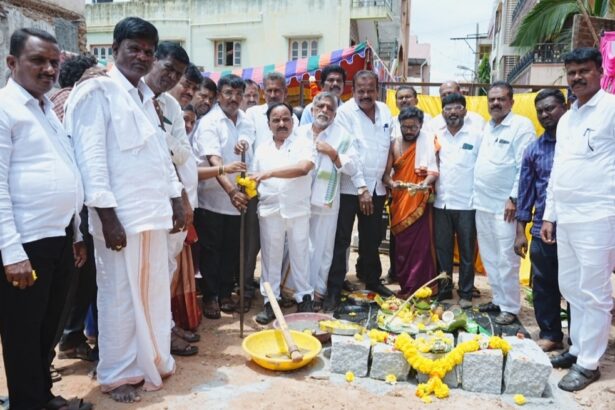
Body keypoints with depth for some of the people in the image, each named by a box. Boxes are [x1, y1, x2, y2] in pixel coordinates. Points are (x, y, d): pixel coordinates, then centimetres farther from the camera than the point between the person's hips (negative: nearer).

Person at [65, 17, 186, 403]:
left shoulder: (147, 95, 16)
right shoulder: (98, 91, -7)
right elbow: (91, 157, -14)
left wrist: (176, 199, 13)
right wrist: (108, 216, -17)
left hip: (154, 211, 7)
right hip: (121, 214, -7)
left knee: (154, 291, 14)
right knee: (121, 295, 4)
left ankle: (153, 358, 31)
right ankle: (119, 373, 21)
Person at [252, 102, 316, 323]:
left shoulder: (303, 144, -1)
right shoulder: (262, 149, 11)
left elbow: (303, 167, -20)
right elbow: (255, 179, 16)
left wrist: (270, 173, -25)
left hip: (298, 210, -3)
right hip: (270, 211, 3)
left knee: (300, 255, 7)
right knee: (270, 256, 7)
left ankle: (304, 299, 19)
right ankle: (270, 302, 18)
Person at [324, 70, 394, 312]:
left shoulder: (385, 111, 7)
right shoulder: (345, 112, -9)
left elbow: (388, 144, 15)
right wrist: (361, 188, -15)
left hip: (376, 187, 5)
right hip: (349, 187, -5)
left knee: (372, 238, 15)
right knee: (341, 240, -2)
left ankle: (371, 279, 33)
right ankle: (334, 290, 5)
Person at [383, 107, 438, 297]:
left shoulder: (427, 143, 0)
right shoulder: (394, 145, 5)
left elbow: (434, 170, -9)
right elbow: (385, 173, -1)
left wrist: (426, 182, -30)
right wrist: (391, 183, -23)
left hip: (419, 201, -2)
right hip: (399, 202, 3)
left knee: (419, 245, -6)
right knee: (401, 244, 8)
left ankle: (414, 288, 0)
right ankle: (405, 284, 19)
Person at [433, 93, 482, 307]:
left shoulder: (476, 135, -3)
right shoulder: (437, 135, 8)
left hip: (467, 203, -3)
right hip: (441, 202, 3)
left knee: (467, 251, 7)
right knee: (442, 249, 10)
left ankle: (466, 293, 18)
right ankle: (443, 289, 23)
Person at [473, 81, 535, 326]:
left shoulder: (522, 126, -7)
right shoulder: (486, 127, 15)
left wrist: (514, 199, -16)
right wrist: (476, 194, 11)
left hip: (504, 206, -7)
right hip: (482, 204, 7)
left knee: (506, 260, -2)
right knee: (489, 258, 13)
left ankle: (510, 308, 10)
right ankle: (498, 300, 25)